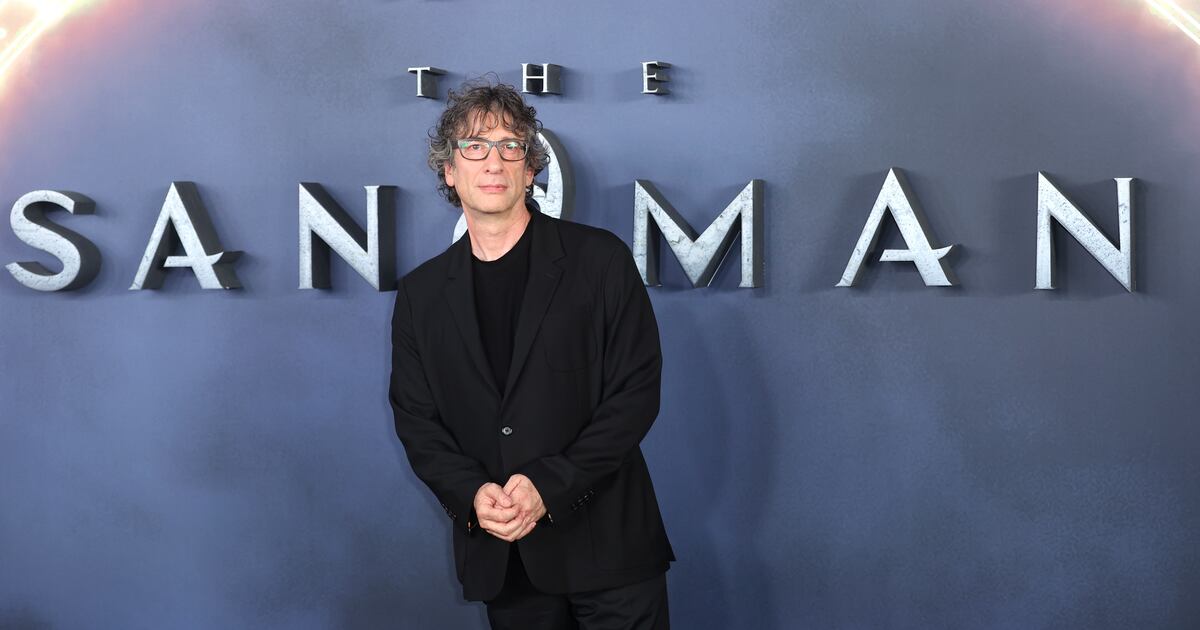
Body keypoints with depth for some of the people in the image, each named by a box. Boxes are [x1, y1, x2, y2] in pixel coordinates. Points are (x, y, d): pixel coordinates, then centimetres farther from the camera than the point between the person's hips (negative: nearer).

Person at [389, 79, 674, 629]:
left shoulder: (601, 259, -3)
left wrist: (550, 487, -15)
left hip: (606, 542, -2)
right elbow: (415, 419, 7)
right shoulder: (420, 294, 7)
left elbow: (637, 391, -7)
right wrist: (472, 495, -12)